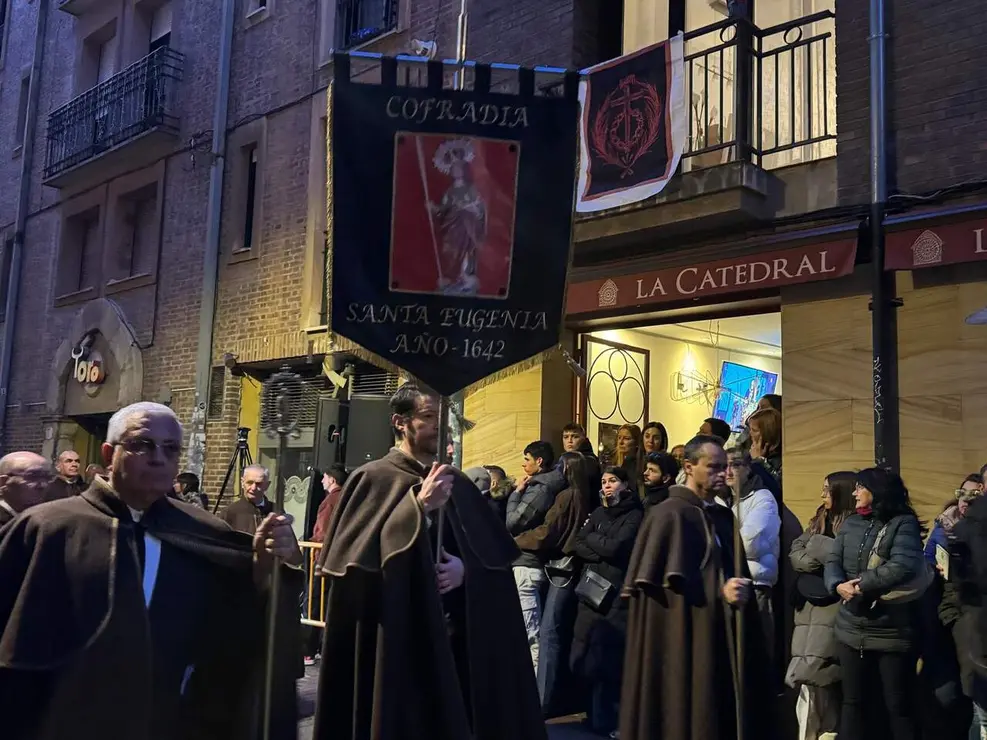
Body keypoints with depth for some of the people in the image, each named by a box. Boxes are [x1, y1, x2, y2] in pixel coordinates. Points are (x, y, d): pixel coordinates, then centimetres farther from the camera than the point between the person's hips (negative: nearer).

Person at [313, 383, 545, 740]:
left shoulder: (458, 484, 12)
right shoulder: (373, 479, -4)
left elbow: (497, 554, 9)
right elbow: (358, 555, -17)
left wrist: (466, 568, -11)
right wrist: (418, 506, -23)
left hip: (456, 633, 5)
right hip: (394, 636, -4)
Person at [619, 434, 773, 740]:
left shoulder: (724, 517, 14)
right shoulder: (669, 514, -9)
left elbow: (736, 573, 14)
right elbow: (673, 583, -13)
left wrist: (739, 590, -8)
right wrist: (720, 593, -18)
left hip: (722, 630, 7)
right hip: (684, 634, -7)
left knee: (721, 712, 8)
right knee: (685, 713, -2)